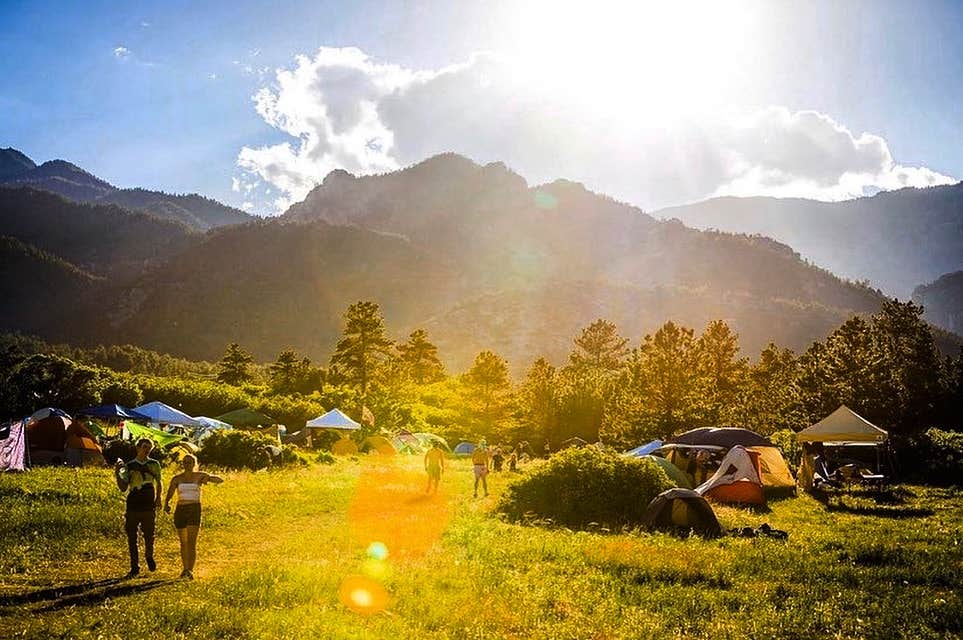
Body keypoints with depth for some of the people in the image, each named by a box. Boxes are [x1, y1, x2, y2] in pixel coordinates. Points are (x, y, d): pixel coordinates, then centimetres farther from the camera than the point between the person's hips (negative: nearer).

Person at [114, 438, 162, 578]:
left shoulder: (154, 464, 7)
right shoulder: (129, 466, 4)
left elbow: (159, 483, 20)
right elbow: (123, 488, 0)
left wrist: (158, 498, 9)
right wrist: (117, 474, -13)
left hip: (149, 507, 0)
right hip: (132, 507, 0)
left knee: (149, 536, 2)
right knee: (132, 537, 3)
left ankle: (149, 557, 30)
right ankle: (135, 567, 13)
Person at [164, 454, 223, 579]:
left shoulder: (199, 476, 2)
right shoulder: (176, 479, 6)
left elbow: (220, 480, -3)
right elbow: (169, 495, 1)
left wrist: (209, 477, -24)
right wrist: (166, 505, -21)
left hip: (194, 510, -2)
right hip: (180, 510, 3)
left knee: (192, 542, -14)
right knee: (183, 543, 12)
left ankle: (190, 570, -17)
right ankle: (185, 568, 28)